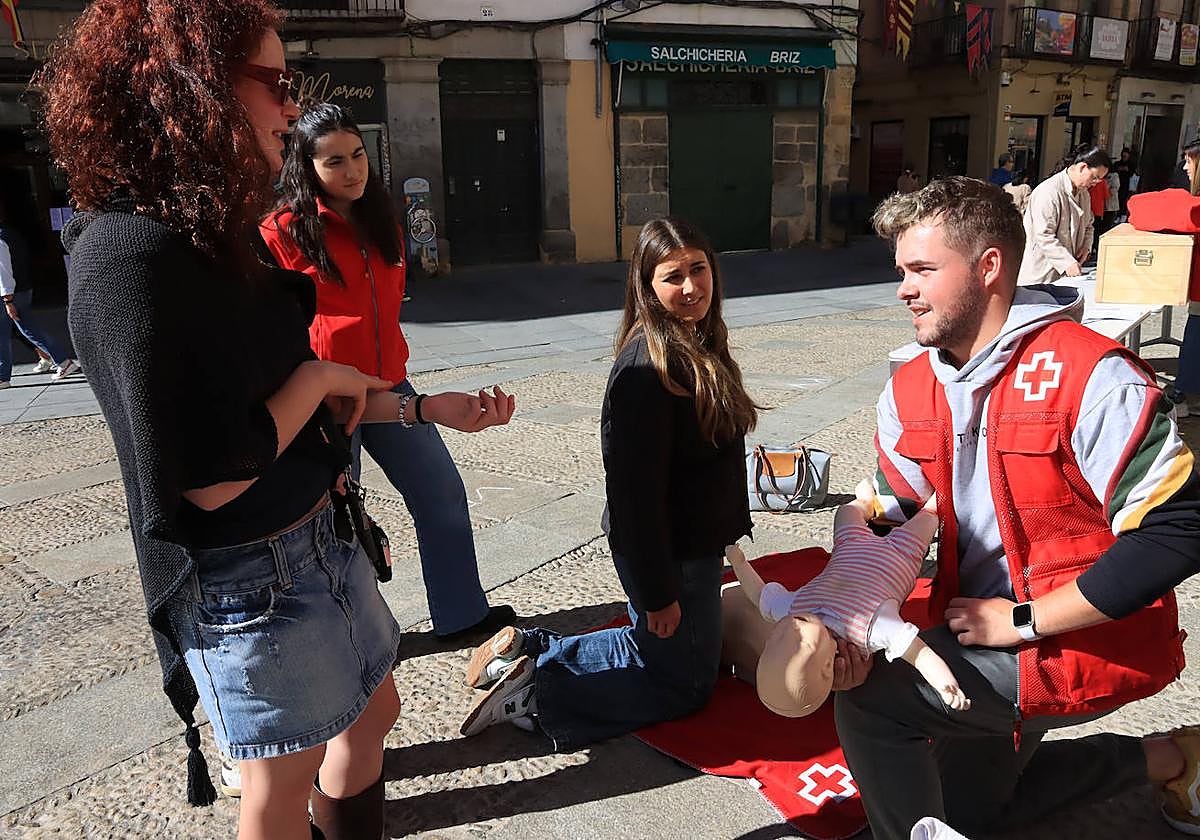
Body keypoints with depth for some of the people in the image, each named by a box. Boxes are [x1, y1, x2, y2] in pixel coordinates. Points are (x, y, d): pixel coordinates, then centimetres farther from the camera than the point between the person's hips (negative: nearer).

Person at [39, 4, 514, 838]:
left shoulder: (218, 233, 4)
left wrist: (426, 408, 6)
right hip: (249, 580, -9)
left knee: (373, 710, 24)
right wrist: (319, 377, -13)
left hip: (321, 537, 9)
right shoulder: (134, 253, -25)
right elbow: (208, 479, -25)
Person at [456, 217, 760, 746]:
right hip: (667, 555, -9)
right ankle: (528, 696, 6)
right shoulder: (647, 366, -27)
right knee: (684, 683, 7)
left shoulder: (700, 345, 4)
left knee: (659, 650, 24)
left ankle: (526, 649, 23)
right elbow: (635, 489, -27)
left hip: (698, 544, 9)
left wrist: (726, 537, 19)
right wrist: (656, 593, -21)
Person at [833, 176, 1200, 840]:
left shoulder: (1089, 374, -23)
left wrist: (1022, 620, -23)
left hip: (1090, 639, -8)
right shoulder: (908, 393, -2)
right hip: (987, 635, 8)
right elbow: (893, 521, 2)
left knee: (868, 696, -24)